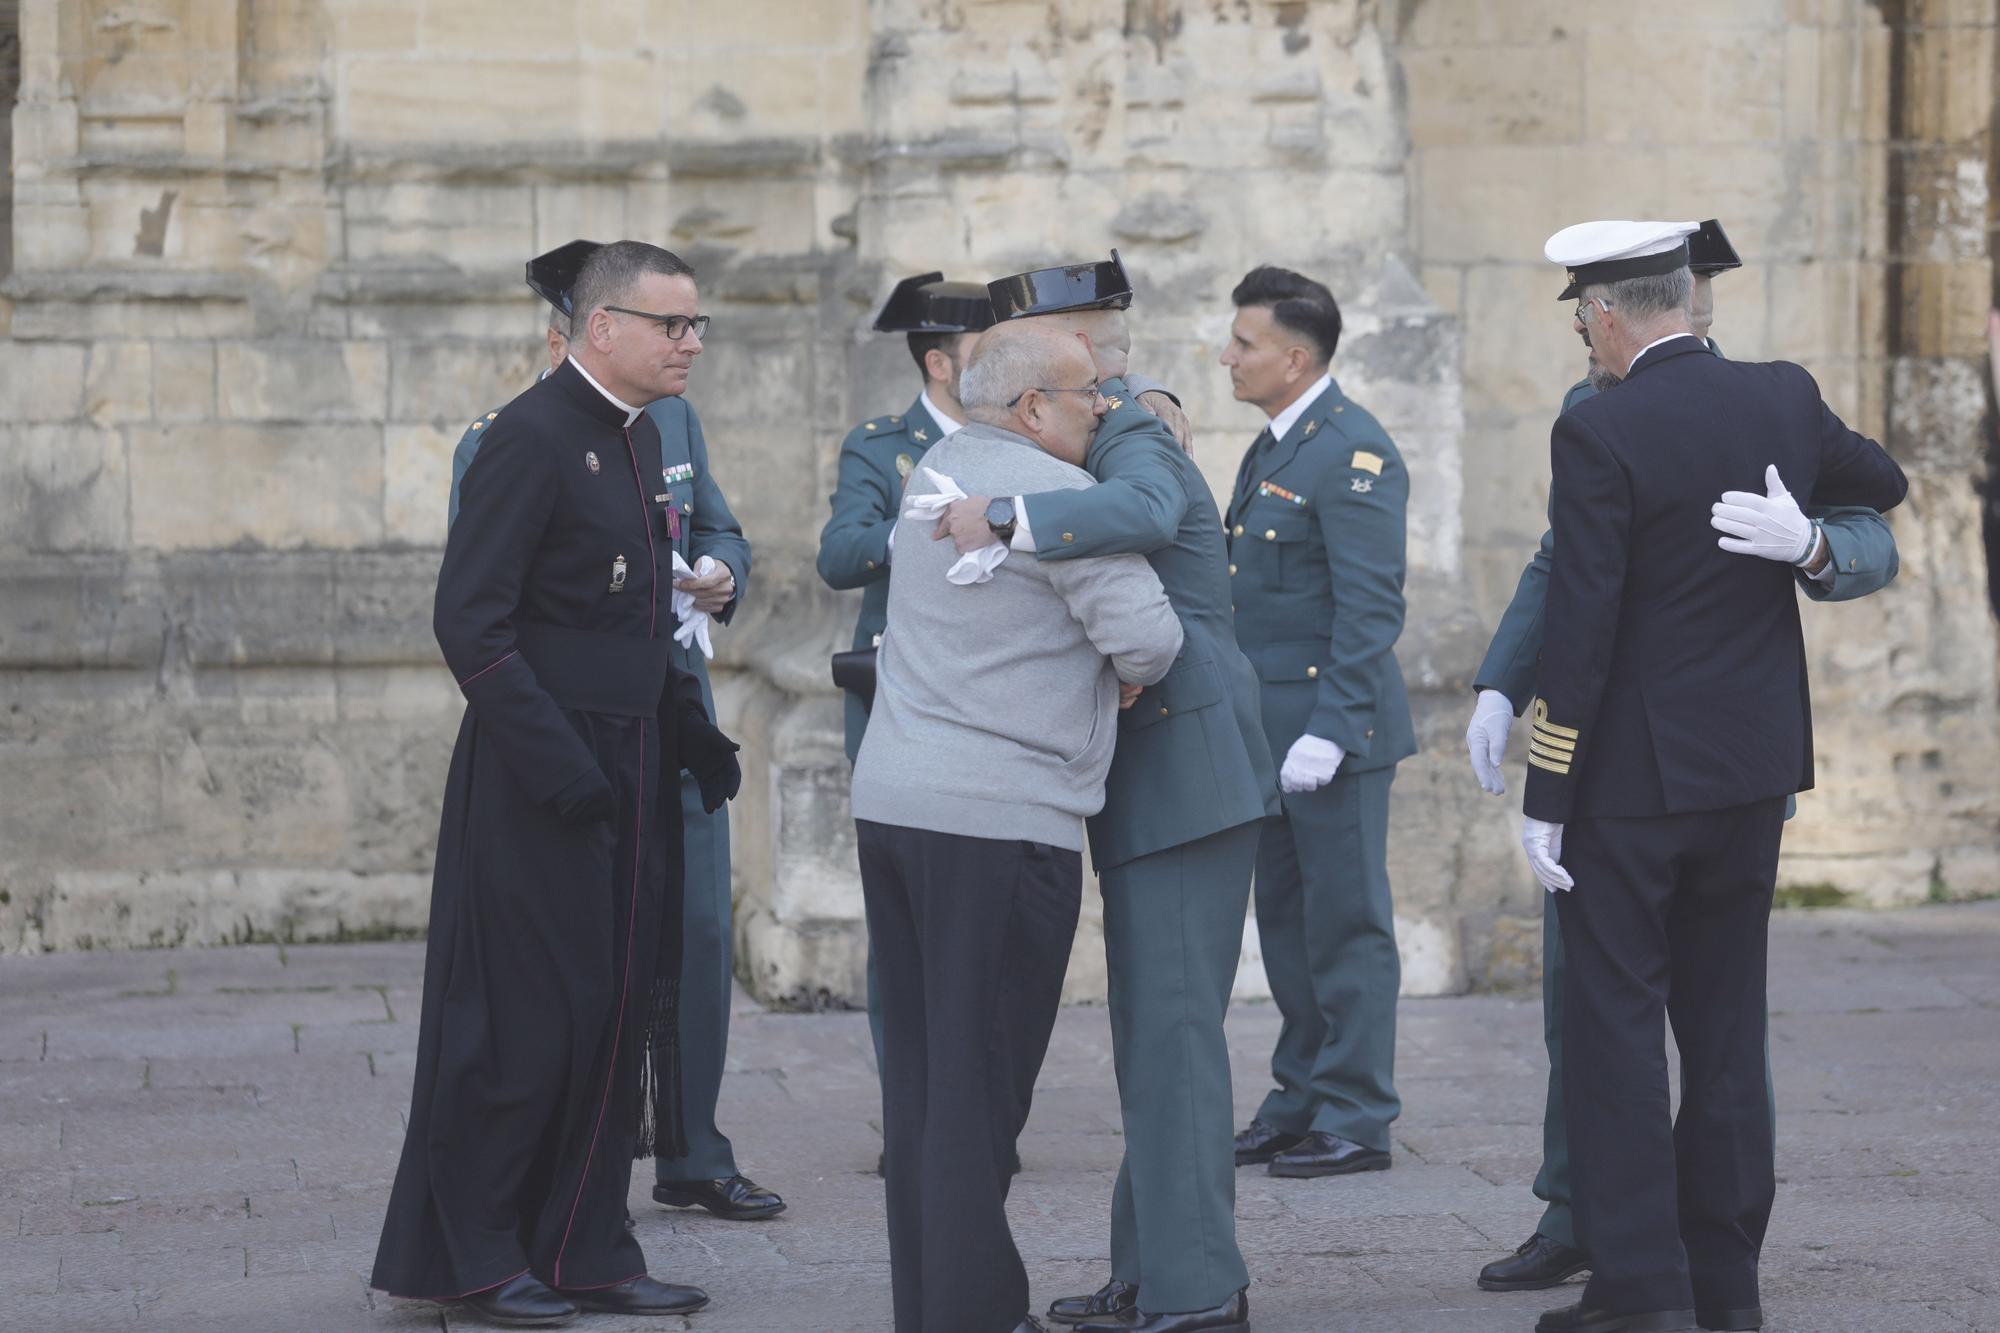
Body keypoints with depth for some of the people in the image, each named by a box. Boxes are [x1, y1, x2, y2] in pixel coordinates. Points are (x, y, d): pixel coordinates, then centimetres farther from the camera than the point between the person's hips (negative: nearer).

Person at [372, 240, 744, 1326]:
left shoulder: (637, 440, 14)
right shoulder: (532, 436, -14)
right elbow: (468, 618, -19)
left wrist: (687, 730, 11)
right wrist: (553, 760, -22)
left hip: (625, 775, 9)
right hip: (541, 777, -9)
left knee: (618, 1011, 10)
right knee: (532, 1017, -3)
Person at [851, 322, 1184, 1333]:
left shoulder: (940, 469, 12)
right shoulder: (1058, 495, -12)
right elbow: (1147, 640, -16)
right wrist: (1129, 672, 9)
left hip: (890, 797, 8)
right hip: (1001, 818, -8)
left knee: (920, 1071, 11)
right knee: (982, 1080, -5)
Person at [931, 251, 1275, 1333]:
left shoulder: (1135, 443, -12)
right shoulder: (1106, 445, 19)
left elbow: (1144, 513, -35)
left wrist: (1005, 518, -39)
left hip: (1182, 772, -11)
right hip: (1153, 785, 11)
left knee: (1173, 1028, -10)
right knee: (1154, 1029, 14)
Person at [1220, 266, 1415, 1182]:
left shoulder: (1353, 452, -14)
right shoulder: (1271, 450, 16)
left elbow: (1371, 606, -19)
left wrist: (1328, 730, -23)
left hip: (1332, 728, -9)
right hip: (1272, 727, 9)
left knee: (1345, 924, -2)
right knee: (1285, 922, 14)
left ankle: (1356, 1121, 4)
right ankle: (1301, 1104, 22)